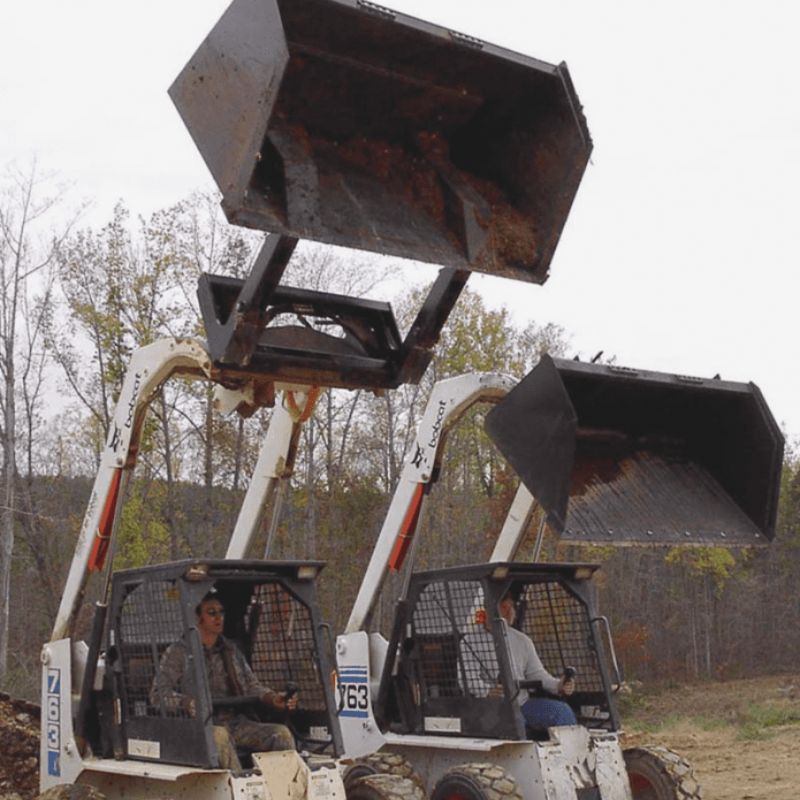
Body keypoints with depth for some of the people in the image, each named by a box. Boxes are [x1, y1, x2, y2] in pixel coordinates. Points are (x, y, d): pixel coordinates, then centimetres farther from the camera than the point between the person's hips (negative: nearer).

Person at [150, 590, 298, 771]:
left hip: (237, 723, 5)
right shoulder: (177, 652, 7)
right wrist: (185, 703, -23)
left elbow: (252, 685, 18)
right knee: (219, 735, -38)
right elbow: (158, 694, -2)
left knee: (281, 733, -20)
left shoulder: (231, 650, 24)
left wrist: (273, 698, -4)